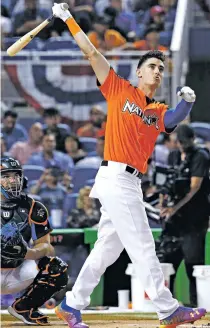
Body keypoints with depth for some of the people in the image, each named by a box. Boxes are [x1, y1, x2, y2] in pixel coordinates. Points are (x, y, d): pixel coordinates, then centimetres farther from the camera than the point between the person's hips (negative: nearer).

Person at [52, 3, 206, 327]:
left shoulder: (158, 112, 15)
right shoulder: (119, 89, 3)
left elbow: (175, 118, -8)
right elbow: (91, 52, 5)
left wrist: (187, 101, -28)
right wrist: (68, 18, 5)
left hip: (130, 184, 7)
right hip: (116, 177, -7)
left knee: (108, 248, 11)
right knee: (143, 246, -9)